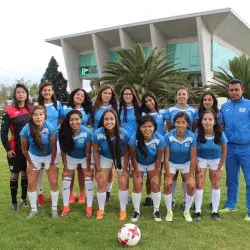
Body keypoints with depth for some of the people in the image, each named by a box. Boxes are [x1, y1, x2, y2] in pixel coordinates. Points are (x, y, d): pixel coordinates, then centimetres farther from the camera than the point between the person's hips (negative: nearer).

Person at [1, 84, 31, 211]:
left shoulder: (31, 109, 4)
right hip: (16, 148, -3)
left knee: (26, 173, 12)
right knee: (15, 174, 5)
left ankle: (24, 198, 27)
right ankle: (14, 202, 17)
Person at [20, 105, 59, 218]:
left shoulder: (51, 128, -30)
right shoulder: (26, 130, -25)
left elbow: (53, 147, -18)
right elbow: (24, 149, -9)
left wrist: (52, 163, -10)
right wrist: (30, 163, -1)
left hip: (49, 156, -1)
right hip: (34, 156, 1)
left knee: (54, 182, -4)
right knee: (31, 183, 1)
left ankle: (54, 208, 14)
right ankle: (34, 209, 19)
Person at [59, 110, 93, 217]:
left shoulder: (87, 133, -31)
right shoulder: (64, 133, -26)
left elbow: (88, 153, -20)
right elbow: (63, 152, -14)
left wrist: (88, 169, -14)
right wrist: (66, 169, -10)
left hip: (85, 158, -2)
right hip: (70, 158, 2)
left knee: (89, 181, -4)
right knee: (65, 181, 1)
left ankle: (89, 207, 11)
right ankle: (66, 207, 16)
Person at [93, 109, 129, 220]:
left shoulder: (123, 133, -33)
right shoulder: (97, 133, -31)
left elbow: (126, 152, -16)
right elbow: (96, 152, -15)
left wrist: (125, 169, -11)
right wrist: (98, 170, -10)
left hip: (120, 158, -1)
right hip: (105, 158, 1)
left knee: (123, 182, -3)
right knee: (101, 183, 0)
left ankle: (123, 210, 14)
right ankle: (101, 210, 18)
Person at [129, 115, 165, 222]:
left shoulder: (160, 139, -32)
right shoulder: (134, 139, -33)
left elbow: (158, 159, -17)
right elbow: (133, 158, -19)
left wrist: (155, 176, -12)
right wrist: (138, 176, -14)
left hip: (153, 164, 1)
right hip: (138, 164, 0)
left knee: (155, 185, -5)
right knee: (137, 186, -6)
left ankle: (156, 210, 15)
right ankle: (136, 211, 13)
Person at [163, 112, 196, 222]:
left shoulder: (192, 136, -25)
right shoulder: (168, 136, -28)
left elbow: (193, 158, -17)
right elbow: (166, 158, -21)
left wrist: (191, 177, -16)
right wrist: (168, 177, -18)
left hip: (186, 163, 1)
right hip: (171, 163, -1)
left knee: (191, 186, -9)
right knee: (167, 186, -10)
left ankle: (187, 211, 15)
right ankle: (169, 211, 13)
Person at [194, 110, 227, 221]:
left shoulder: (220, 134, -27)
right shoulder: (197, 134, -27)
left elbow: (224, 152, -12)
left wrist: (219, 169, -9)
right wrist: (197, 167, -14)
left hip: (216, 159, 1)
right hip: (201, 159, 0)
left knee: (216, 184, 4)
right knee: (199, 184, -4)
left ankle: (215, 211, 16)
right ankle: (197, 211, 5)